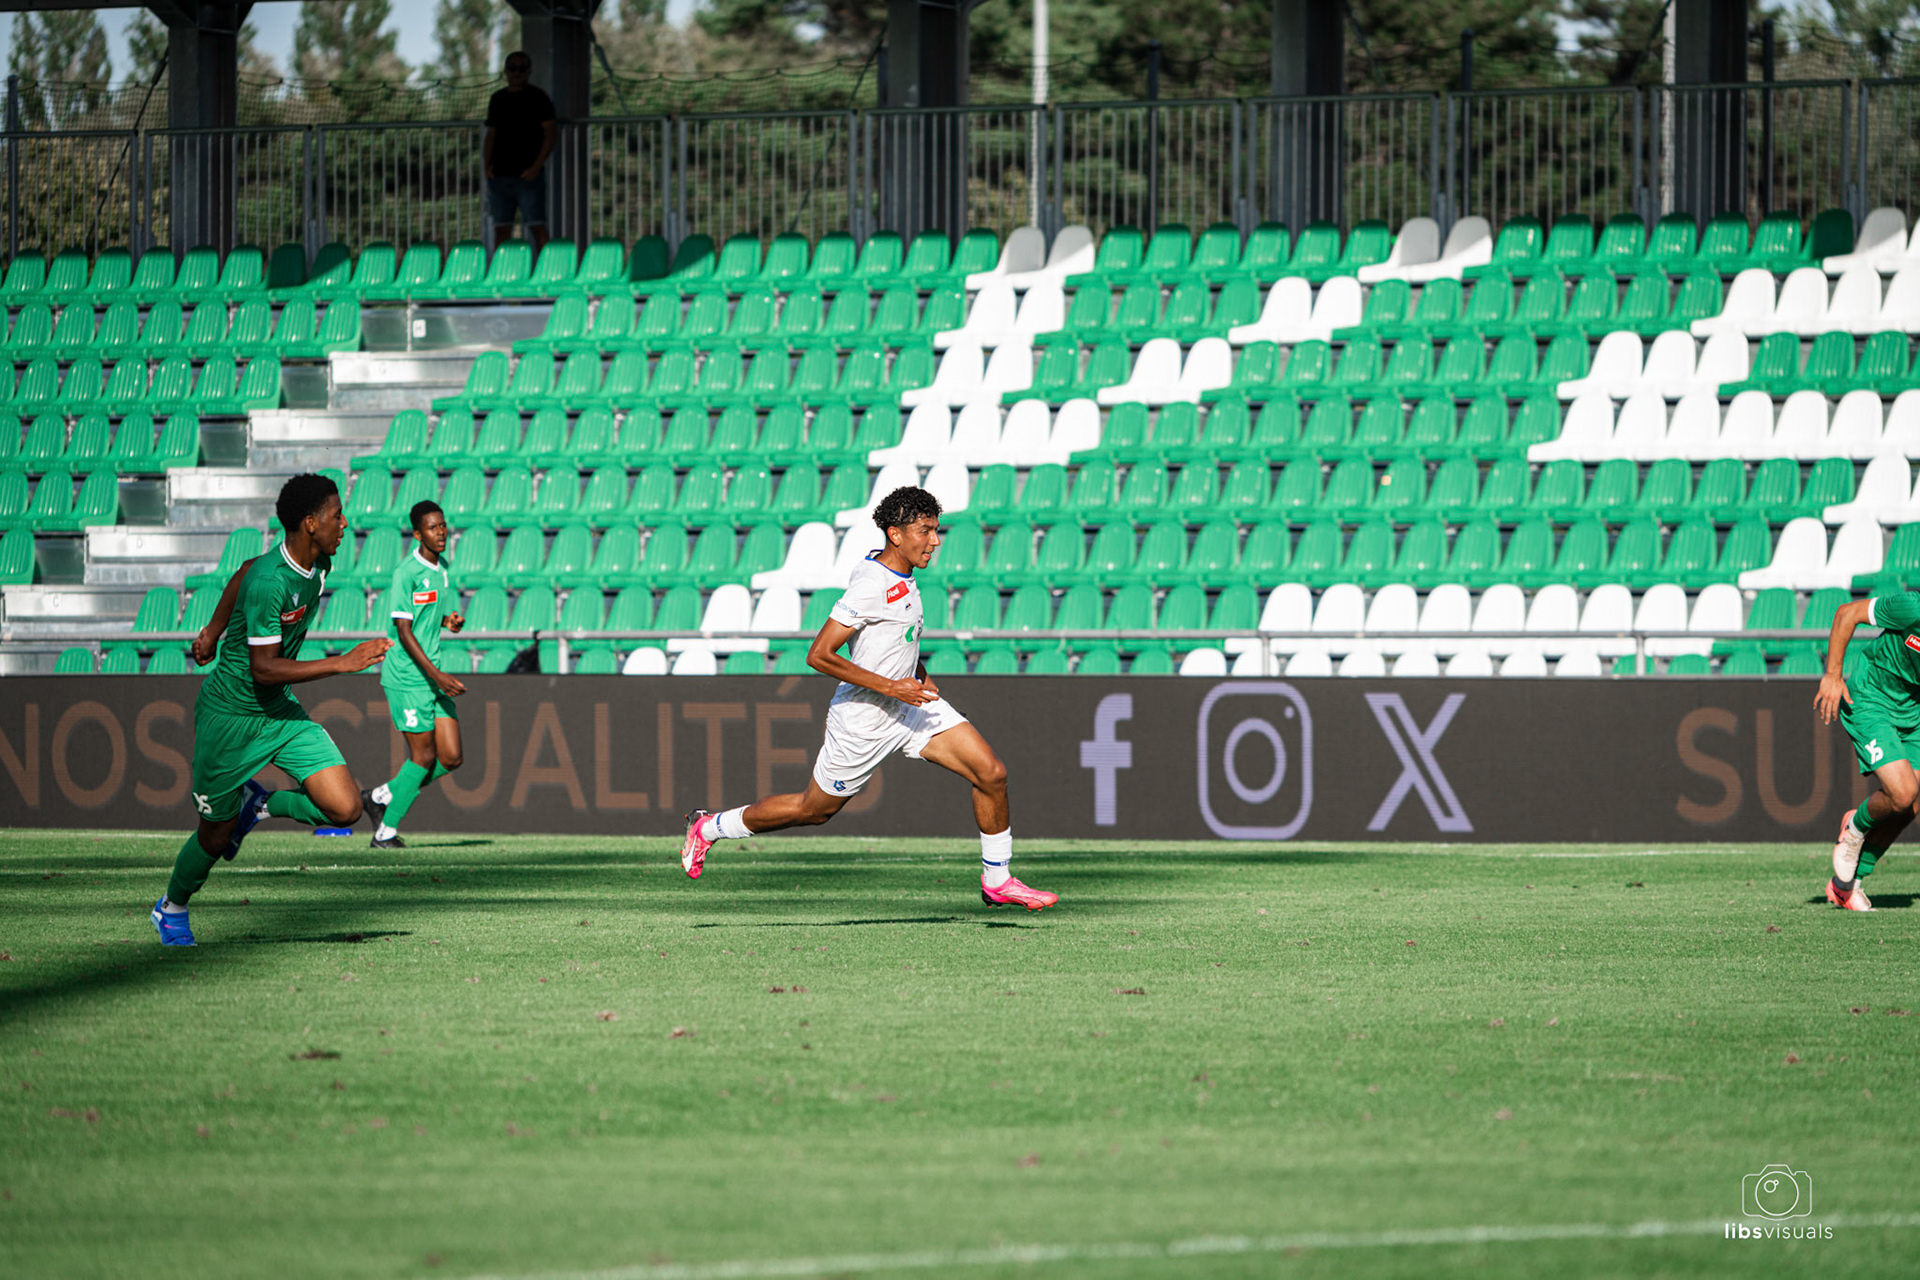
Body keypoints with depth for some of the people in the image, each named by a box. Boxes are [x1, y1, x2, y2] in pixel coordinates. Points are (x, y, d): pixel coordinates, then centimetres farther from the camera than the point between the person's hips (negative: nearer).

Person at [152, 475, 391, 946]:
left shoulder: (319, 563, -4)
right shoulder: (269, 582, -29)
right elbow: (264, 669, -29)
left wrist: (214, 630, 25)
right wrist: (343, 663, -31)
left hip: (281, 712, 7)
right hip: (229, 714, -7)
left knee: (345, 809, -10)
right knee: (216, 836, 9)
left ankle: (257, 804, 16)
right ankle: (172, 909, 38)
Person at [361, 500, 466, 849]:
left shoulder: (443, 568, 11)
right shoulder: (406, 573, -14)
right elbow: (404, 631, -16)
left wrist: (454, 621, -2)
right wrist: (437, 675, -20)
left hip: (433, 674, 8)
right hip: (406, 676, -8)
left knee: (451, 757, 2)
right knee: (423, 755, -5)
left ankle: (383, 797, 20)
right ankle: (386, 831, 9)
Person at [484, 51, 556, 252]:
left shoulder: (538, 98, 1)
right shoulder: (497, 99, 15)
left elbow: (549, 135, -4)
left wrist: (536, 166, -14)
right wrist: (488, 165, 4)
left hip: (528, 175, -5)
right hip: (500, 175, 5)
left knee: (536, 227, -10)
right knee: (501, 228, 4)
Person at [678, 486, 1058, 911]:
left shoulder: (901, 575, 2)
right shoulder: (872, 586, -26)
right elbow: (818, 655, -28)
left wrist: (915, 671, 13)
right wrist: (891, 687, -27)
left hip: (910, 703, 8)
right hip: (865, 723, -8)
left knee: (991, 773, -5)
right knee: (815, 809, 10)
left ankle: (997, 881, 8)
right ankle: (709, 827, 32)